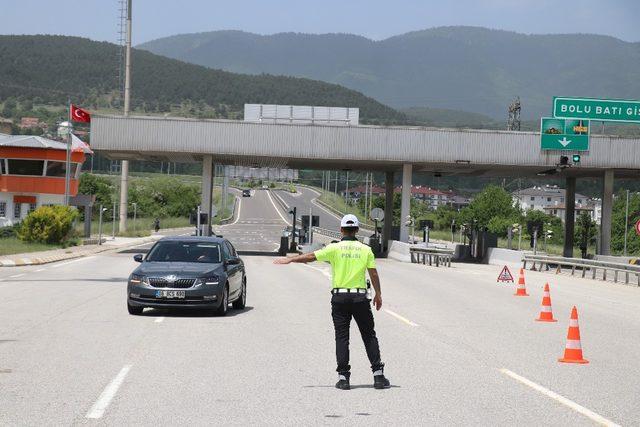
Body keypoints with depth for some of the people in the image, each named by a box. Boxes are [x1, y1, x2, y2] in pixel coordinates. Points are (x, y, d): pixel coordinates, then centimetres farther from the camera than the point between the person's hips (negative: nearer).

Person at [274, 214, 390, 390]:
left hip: (339, 298, 0)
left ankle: (343, 377, -1)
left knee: (342, 337, 3)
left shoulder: (334, 248, -2)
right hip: (360, 297, 0)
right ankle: (378, 374, 3)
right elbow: (373, 273, 0)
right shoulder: (365, 249, 2)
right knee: (369, 336, 7)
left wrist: (289, 259, 13)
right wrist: (378, 294, 11)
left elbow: (310, 257, 0)